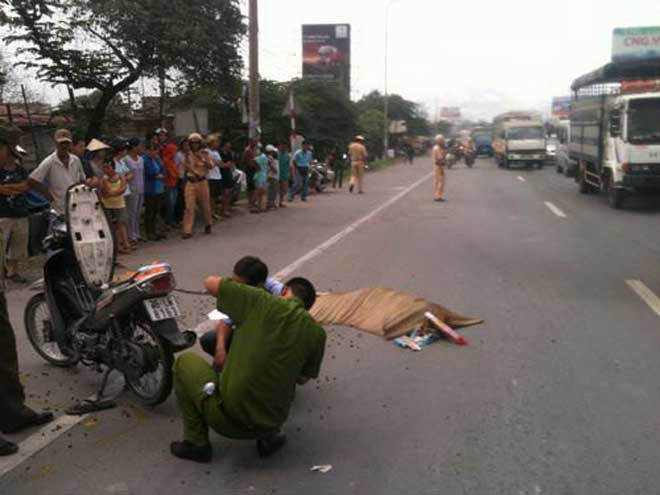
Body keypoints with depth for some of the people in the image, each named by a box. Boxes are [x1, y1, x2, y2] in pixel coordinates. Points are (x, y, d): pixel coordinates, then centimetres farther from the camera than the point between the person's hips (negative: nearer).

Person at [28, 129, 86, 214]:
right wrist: (48, 195, -12)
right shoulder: (49, 162, -10)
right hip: (58, 212, -5)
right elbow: (31, 180, -14)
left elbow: (82, 180, 18)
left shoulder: (76, 160, 5)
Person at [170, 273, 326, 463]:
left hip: (229, 420, -4)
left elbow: (210, 283, -1)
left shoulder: (262, 302, -9)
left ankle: (197, 443, 18)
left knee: (186, 361, 20)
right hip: (271, 422, 4)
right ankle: (269, 436, 14)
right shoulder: (317, 332, -1)